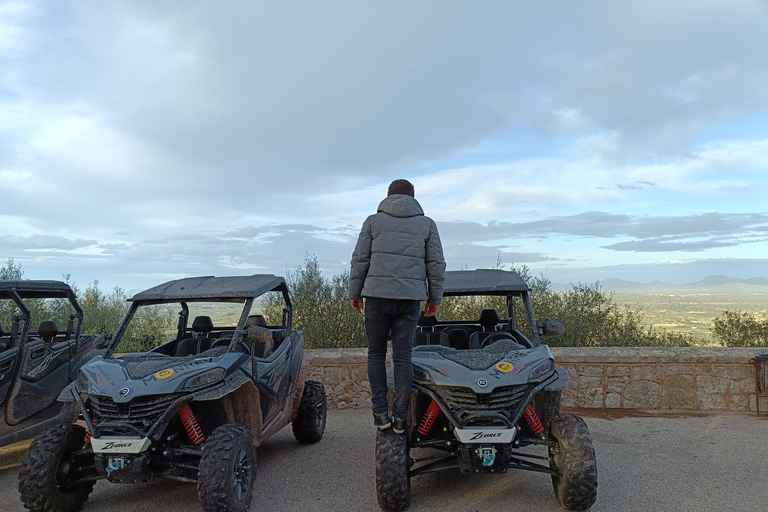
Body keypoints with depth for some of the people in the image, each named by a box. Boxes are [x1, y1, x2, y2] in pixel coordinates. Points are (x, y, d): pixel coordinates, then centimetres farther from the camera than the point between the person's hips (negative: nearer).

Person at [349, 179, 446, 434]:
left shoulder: (373, 221, 7)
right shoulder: (427, 224, 10)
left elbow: (360, 260, 4)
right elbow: (437, 264, 7)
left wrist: (355, 293, 12)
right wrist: (434, 298, 15)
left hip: (377, 296, -1)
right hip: (410, 298, 1)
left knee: (376, 354, 11)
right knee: (403, 357, 6)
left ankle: (380, 412, 5)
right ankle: (400, 417, 6)